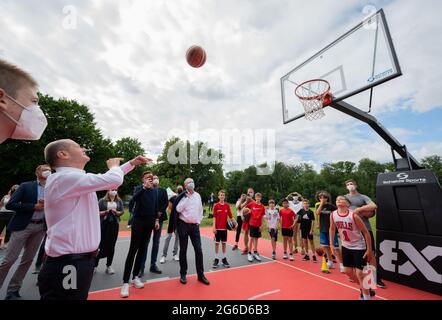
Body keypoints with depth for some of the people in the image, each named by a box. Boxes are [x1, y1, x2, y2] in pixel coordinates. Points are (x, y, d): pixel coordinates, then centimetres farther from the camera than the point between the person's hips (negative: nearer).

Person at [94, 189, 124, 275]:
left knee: (111, 246, 7)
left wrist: (116, 212, -16)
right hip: (104, 225, -2)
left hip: (114, 225, 2)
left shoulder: (119, 201, 5)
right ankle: (95, 265, 21)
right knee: (101, 245, 2)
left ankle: (109, 266, 19)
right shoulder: (102, 201, -1)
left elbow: (122, 212, 3)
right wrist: (106, 211, -18)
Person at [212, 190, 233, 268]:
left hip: (224, 227, 2)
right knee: (217, 243, 6)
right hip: (218, 227, -2)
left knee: (224, 243, 11)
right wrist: (214, 227, -10)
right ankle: (216, 259, 18)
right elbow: (214, 217, -5)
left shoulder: (227, 205, 1)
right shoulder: (216, 205, -5)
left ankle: (224, 259, 23)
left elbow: (230, 215, 1)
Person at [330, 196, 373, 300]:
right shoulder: (333, 215, -11)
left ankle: (367, 297, 18)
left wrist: (369, 249, -12)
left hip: (359, 247, -5)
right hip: (346, 246, 5)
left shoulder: (353, 215, -24)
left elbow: (366, 232, -15)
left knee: (359, 274, -4)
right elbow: (332, 229, 5)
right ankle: (363, 288, 41)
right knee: (348, 271, 14)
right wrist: (332, 244, 6)